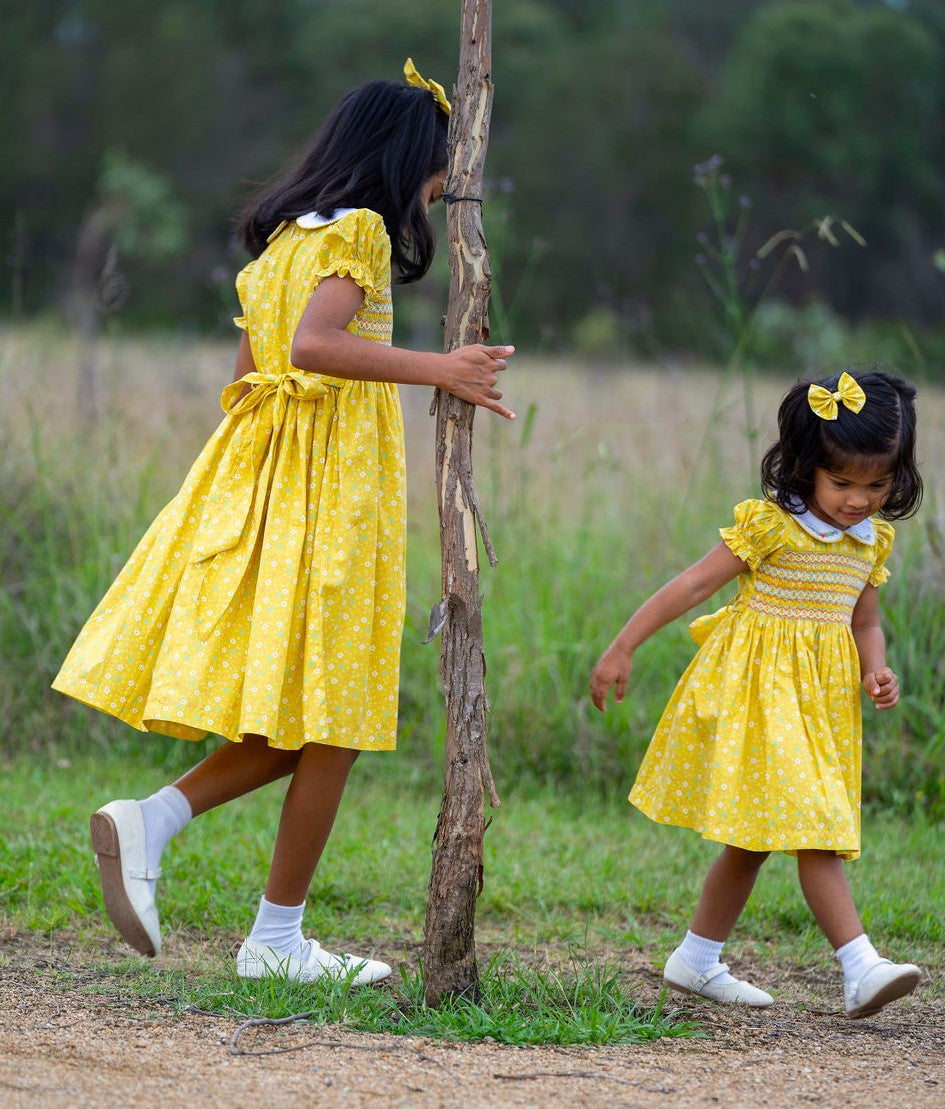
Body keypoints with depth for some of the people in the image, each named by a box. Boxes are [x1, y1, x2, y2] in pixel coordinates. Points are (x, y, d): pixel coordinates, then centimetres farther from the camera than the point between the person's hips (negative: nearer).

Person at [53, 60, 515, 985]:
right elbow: (313, 343, -25)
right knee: (329, 726, -1)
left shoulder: (282, 237, 17)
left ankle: (150, 821, -3)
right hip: (329, 483, -9)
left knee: (299, 721, 13)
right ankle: (278, 939, 3)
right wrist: (433, 369, -29)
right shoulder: (359, 231, -9)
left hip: (261, 464, 9)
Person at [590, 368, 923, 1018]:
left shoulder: (875, 539, 7)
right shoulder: (770, 524, -12)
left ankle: (698, 960, 25)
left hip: (821, 697, 7)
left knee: (757, 838, 13)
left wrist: (876, 672, -3)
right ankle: (861, 969, -22)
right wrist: (622, 649, -12)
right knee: (808, 826, -16)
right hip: (760, 694, -7)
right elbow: (694, 585, -11)